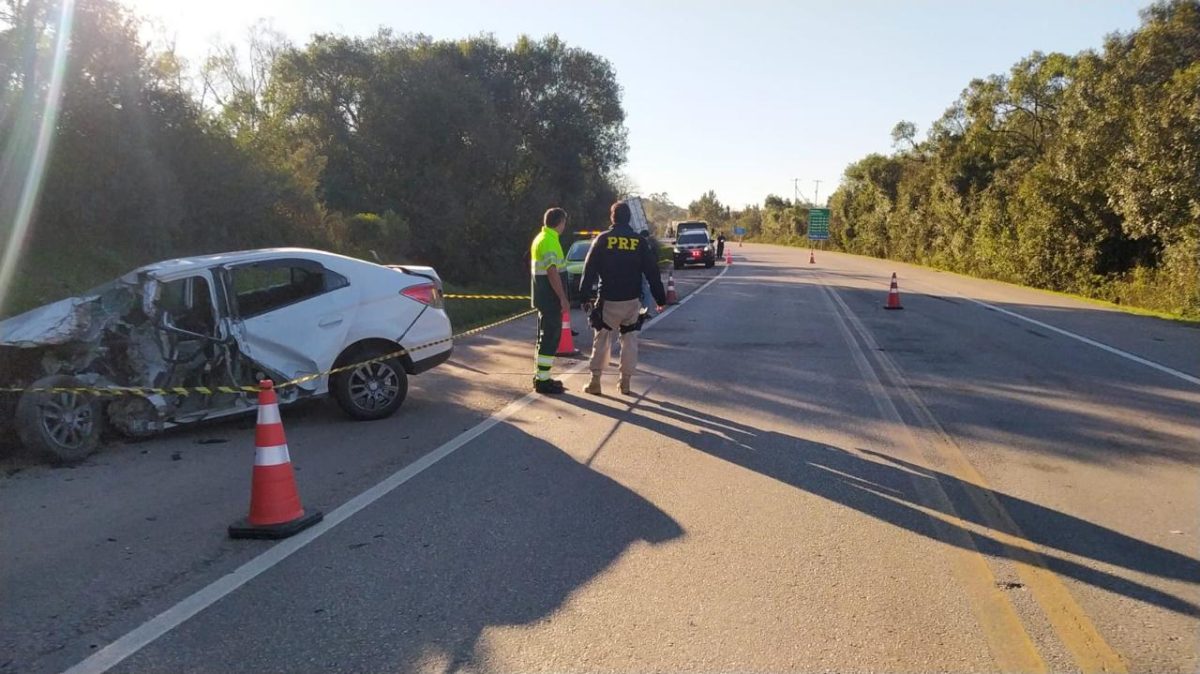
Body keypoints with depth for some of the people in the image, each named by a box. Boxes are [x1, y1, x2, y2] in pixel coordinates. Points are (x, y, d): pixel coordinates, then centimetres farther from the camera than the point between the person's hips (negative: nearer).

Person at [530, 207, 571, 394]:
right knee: (551, 337, -6)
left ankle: (540, 375, 24)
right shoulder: (550, 241, -18)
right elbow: (552, 272, -24)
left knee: (545, 335, 16)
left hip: (542, 296, 10)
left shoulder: (540, 238, 15)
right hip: (550, 297, -10)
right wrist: (563, 299, -23)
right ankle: (543, 380, -3)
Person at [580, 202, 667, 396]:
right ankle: (625, 382, 12)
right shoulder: (639, 241, 1)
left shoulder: (602, 239, -2)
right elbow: (652, 272, 3)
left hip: (608, 300, -1)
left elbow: (589, 269, -5)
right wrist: (660, 298, 8)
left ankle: (595, 381, 5)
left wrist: (585, 296, 0)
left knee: (602, 338, 8)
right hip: (632, 300, 1)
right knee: (629, 339, 12)